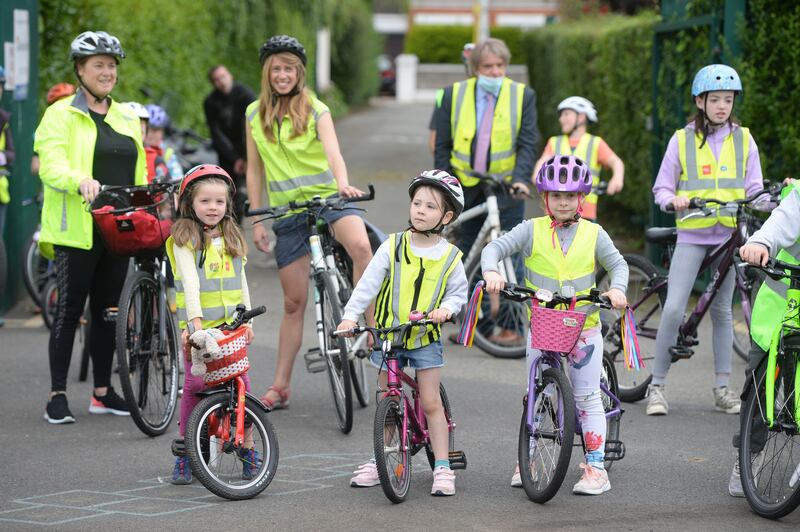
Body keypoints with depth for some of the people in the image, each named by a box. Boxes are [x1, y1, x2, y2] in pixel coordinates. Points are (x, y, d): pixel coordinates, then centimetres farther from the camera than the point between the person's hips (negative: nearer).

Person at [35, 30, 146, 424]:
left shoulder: (126, 117, 17)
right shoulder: (61, 114, -3)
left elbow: (138, 174, 19)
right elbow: (51, 164, -16)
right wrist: (80, 180, -35)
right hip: (77, 229, -5)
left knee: (107, 311, 11)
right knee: (69, 310, -4)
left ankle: (103, 391, 19)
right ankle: (57, 394, 1)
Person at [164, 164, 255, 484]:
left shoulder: (232, 238, 12)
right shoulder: (185, 238, -5)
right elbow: (189, 279, -17)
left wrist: (247, 319, 14)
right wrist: (195, 319, -28)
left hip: (231, 324, 4)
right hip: (198, 325, -4)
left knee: (241, 383, -1)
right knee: (195, 385, -7)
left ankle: (248, 447, 9)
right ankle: (184, 453, 2)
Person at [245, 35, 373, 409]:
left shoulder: (316, 110, 0)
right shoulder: (254, 114, 8)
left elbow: (333, 153, -15)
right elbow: (254, 170, 11)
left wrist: (343, 182, -36)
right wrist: (256, 221, 5)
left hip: (326, 197, -2)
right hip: (286, 210, 2)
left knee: (360, 246, -35)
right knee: (294, 301, 3)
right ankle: (280, 386, 12)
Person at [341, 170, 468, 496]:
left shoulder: (449, 257, -4)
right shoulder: (392, 247, -7)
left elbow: (458, 292, 4)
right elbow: (368, 283, -12)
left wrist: (446, 308, -18)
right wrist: (350, 315, -23)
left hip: (426, 338, -1)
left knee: (430, 402, -4)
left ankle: (442, 467, 1)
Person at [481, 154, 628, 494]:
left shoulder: (593, 234, 1)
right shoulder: (532, 230, -2)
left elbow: (617, 263, 8)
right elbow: (495, 248, -7)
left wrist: (617, 288, -12)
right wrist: (491, 271, -28)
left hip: (583, 326, 0)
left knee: (587, 397, 0)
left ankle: (595, 467, 3)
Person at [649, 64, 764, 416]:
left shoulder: (743, 140, 8)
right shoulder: (682, 140, 3)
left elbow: (754, 189, 7)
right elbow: (661, 188, 4)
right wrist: (673, 200, -17)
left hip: (729, 234, 2)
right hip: (691, 234, -2)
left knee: (722, 309, 8)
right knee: (674, 308, -12)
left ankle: (722, 389, 13)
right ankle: (657, 386, -5)